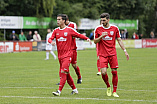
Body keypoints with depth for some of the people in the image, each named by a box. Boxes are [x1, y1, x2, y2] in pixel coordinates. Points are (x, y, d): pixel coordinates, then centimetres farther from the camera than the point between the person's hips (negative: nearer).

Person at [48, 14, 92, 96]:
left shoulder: (69, 30, -2)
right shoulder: (56, 31, 9)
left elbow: (79, 35, 5)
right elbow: (50, 38, 1)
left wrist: (87, 38, -11)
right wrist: (51, 41, -23)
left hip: (68, 54, -5)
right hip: (60, 55, 5)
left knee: (64, 72, -16)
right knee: (66, 74, 10)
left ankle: (59, 91, -20)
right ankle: (74, 89, 24)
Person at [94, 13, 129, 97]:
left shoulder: (115, 28, 3)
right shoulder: (98, 29, 0)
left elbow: (119, 40, 9)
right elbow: (95, 41, 3)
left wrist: (125, 51, 4)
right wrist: (101, 36, -15)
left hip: (112, 54, 1)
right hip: (102, 54, -1)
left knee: (114, 72, -3)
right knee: (103, 72, -14)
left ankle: (114, 91, 10)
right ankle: (108, 87, 14)